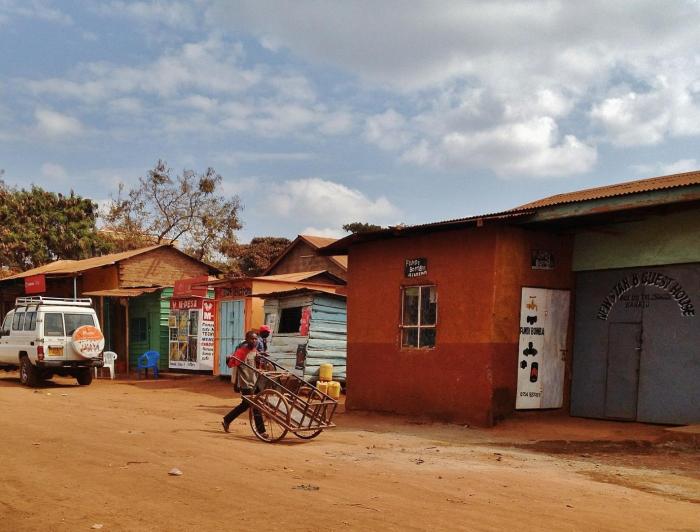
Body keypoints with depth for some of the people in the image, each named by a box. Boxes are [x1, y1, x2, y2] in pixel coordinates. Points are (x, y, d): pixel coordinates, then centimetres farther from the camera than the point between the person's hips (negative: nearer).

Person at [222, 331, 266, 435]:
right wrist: (229, 359, -39)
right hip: (245, 383, -8)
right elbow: (231, 364, -20)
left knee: (245, 405, 18)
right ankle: (261, 431, -1)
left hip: (252, 382, 9)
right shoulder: (242, 350, -15)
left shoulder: (254, 350, 9)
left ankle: (226, 420, 34)